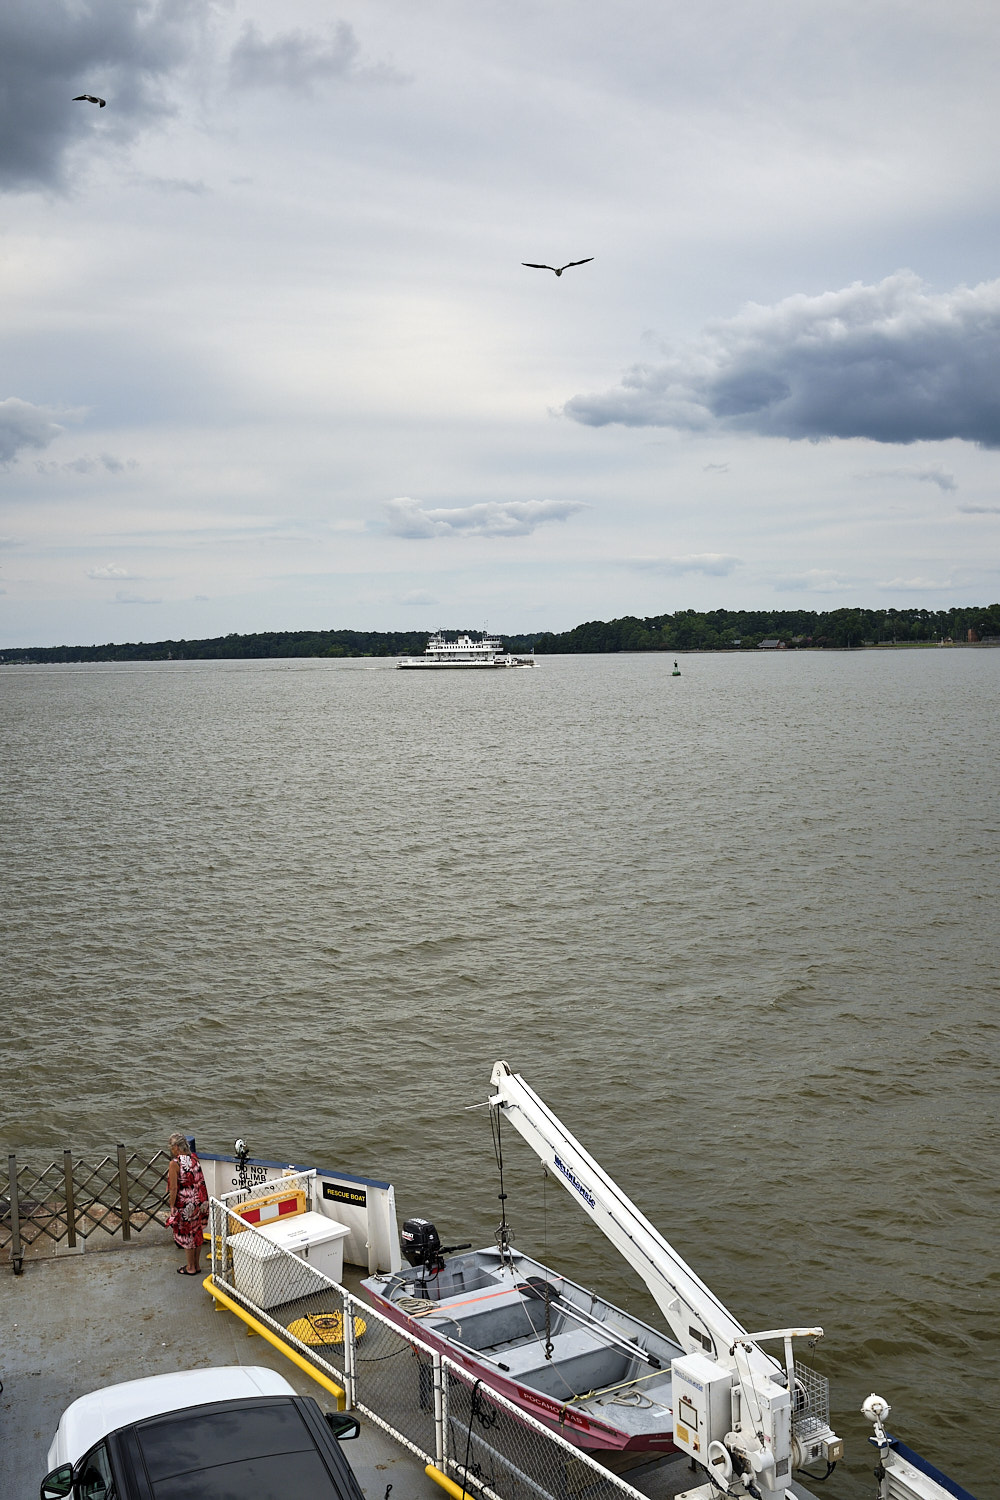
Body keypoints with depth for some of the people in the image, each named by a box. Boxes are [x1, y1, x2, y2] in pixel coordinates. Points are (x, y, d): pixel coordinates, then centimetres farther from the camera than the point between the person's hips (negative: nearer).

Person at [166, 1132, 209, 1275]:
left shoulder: (175, 1163, -18)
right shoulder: (194, 1158, 2)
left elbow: (174, 1189, -17)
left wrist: (172, 1207, -7)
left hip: (184, 1204, -7)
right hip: (199, 1202, 7)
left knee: (185, 1235, 9)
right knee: (197, 1233, 18)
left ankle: (190, 1267, 20)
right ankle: (197, 1265, 29)